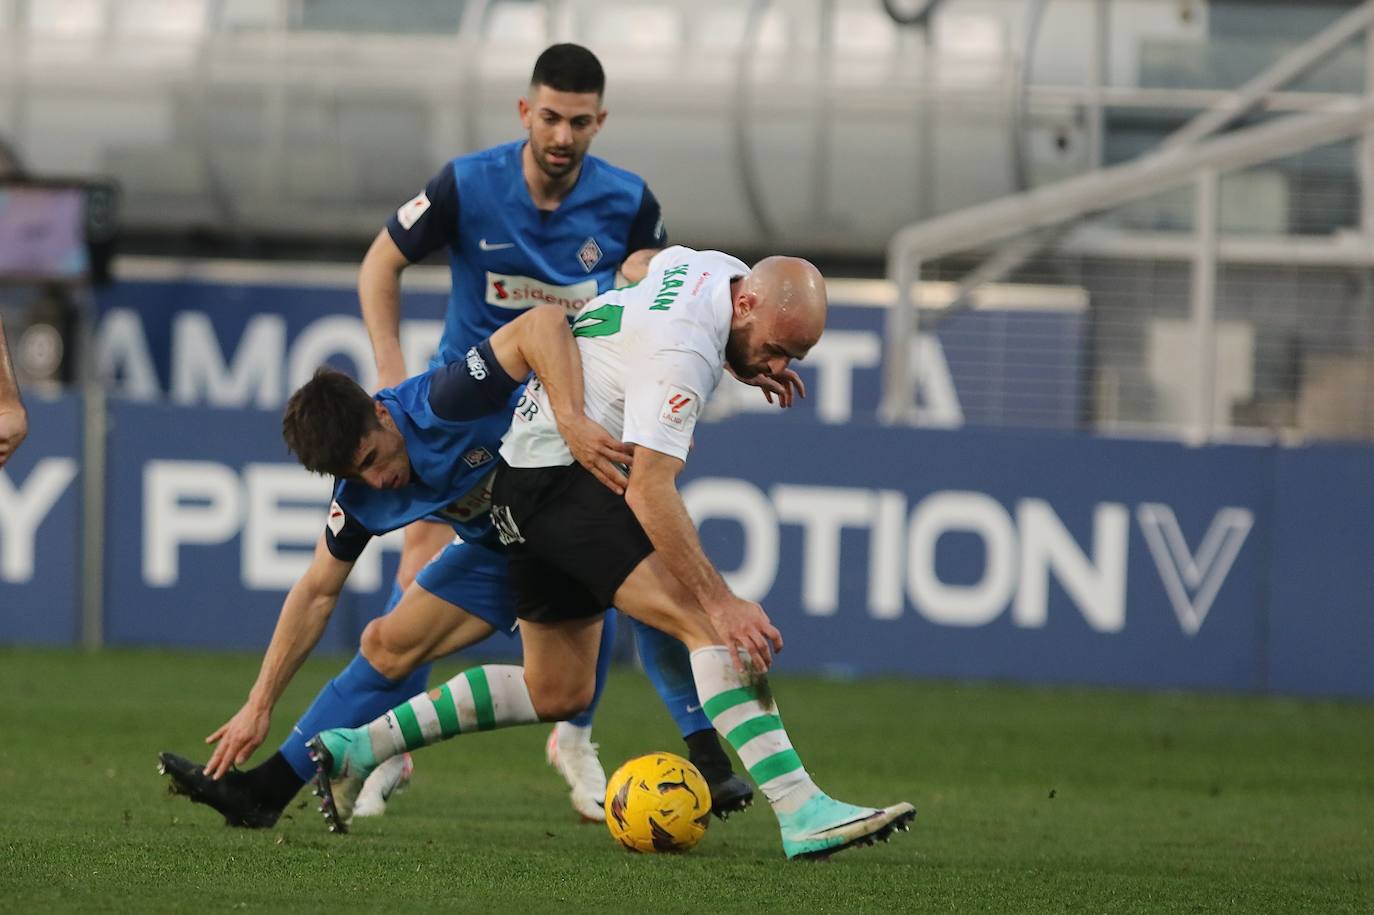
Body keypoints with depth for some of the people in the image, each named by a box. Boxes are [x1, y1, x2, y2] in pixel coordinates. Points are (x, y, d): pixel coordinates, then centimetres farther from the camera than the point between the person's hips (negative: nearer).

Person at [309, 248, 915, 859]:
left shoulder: (716, 269, 3)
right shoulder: (682, 353, -26)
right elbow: (648, 492, -32)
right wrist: (720, 602, -36)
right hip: (559, 480, -11)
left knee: (557, 691, 16)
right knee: (710, 623, -24)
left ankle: (358, 748, 20)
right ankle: (801, 812, -34)